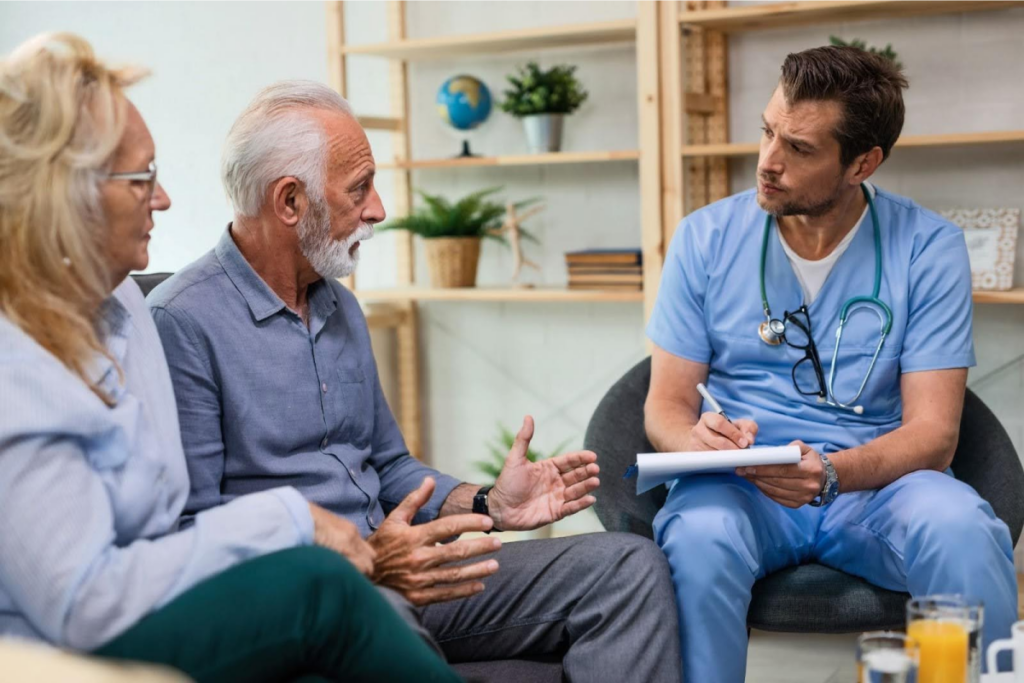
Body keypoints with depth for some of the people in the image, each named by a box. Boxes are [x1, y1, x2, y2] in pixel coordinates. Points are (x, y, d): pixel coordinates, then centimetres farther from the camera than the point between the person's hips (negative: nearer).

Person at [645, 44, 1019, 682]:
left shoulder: (928, 248, -2)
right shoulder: (706, 238, 1)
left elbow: (933, 432, -7)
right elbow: (666, 403, 3)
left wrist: (831, 473, -27)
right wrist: (700, 439, -22)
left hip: (875, 483, 0)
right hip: (740, 484, 0)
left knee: (960, 528, -32)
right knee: (701, 534, -34)